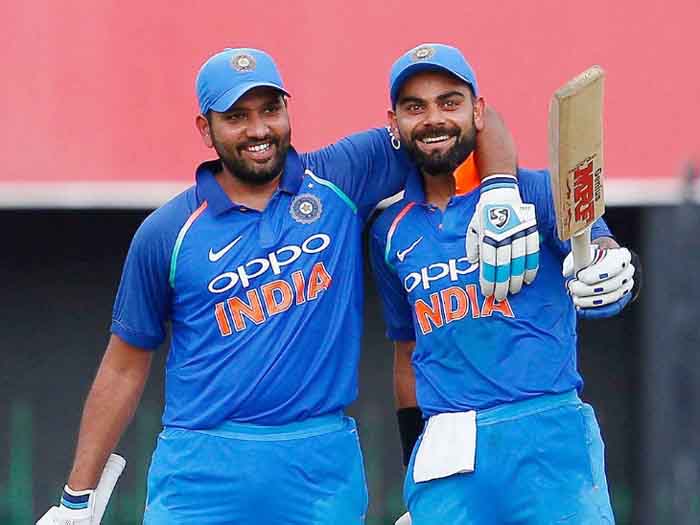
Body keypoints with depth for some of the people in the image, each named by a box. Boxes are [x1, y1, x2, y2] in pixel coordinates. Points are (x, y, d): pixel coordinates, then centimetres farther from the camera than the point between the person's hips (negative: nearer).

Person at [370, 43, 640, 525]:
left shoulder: (537, 192, 2)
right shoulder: (392, 233, 15)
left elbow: (594, 243, -16)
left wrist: (608, 272, -41)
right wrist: (414, 477, 20)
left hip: (547, 436, -4)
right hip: (443, 447, 4)